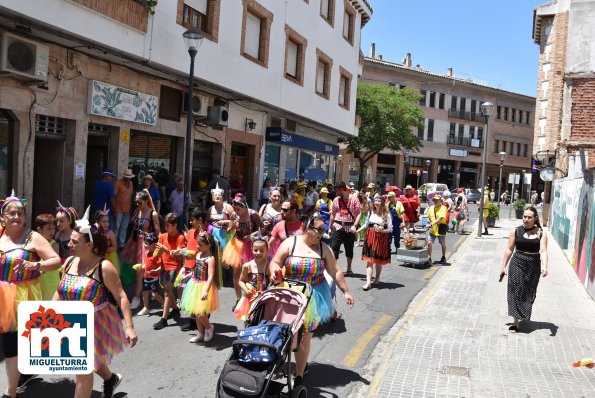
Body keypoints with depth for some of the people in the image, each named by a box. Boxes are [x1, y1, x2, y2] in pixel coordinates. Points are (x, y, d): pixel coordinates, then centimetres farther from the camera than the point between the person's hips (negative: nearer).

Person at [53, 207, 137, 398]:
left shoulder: (103, 267, -19)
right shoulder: (69, 262, -1)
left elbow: (121, 297, -18)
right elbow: (60, 292, 12)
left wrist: (129, 327, -23)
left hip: (96, 323, -6)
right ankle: (111, 378, 53)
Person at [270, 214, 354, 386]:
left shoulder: (323, 248, 0)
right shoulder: (290, 243, -5)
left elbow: (335, 271, 5)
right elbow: (275, 263, -2)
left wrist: (346, 291, 4)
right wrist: (275, 273, -24)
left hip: (314, 298, 0)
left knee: (305, 336, 1)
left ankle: (299, 375, 11)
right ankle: (302, 362, 29)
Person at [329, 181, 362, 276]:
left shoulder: (353, 200, -4)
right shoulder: (336, 200, 7)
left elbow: (359, 213, -8)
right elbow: (332, 214, 14)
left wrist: (354, 225, -19)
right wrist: (330, 227, 14)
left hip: (349, 227, -2)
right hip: (337, 226, 2)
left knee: (349, 249, 10)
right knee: (334, 247, -5)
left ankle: (349, 269, 23)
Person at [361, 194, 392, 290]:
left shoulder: (386, 214, -4)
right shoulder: (371, 212, 6)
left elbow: (390, 229, -4)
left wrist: (382, 230, -20)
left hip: (381, 239, -2)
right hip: (370, 238, 2)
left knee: (379, 261, 10)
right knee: (369, 260, -5)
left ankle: (377, 279, 28)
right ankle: (368, 282, -8)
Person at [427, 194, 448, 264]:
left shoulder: (443, 208, -9)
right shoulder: (431, 208, 8)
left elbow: (440, 218, -21)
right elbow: (428, 217, 19)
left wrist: (433, 224, -30)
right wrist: (429, 223, -1)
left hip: (440, 230, -4)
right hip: (433, 230, 4)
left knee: (443, 244, 13)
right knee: (429, 243, -10)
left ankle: (443, 258, 31)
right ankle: (429, 258, -2)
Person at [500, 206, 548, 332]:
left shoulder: (541, 234, -2)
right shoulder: (516, 231, 0)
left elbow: (543, 251, -12)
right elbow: (509, 250, 4)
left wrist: (544, 266, -27)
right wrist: (504, 266, 4)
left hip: (533, 267, 1)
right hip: (517, 265, -1)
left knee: (528, 294, 11)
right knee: (516, 293, -4)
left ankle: (523, 317, 32)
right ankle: (516, 322, -2)